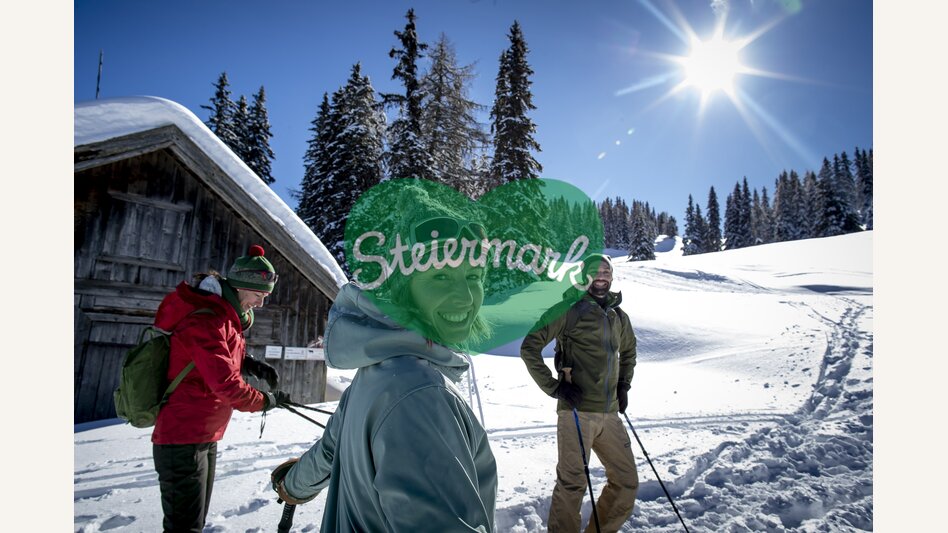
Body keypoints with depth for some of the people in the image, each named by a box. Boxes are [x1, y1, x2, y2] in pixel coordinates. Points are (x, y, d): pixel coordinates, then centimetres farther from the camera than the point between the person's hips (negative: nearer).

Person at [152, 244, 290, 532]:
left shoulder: (226, 317, 10)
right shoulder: (206, 321, -22)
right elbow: (226, 385, -25)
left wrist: (251, 364, 0)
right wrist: (266, 400, -10)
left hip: (207, 439, 10)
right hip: (182, 442, -10)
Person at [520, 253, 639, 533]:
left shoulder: (619, 316, 13)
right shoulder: (569, 309, -6)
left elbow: (628, 351, 32)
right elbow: (529, 347, -8)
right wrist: (554, 386, -12)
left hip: (610, 415, 7)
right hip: (577, 411, -6)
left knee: (627, 483, 12)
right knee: (572, 484, -3)